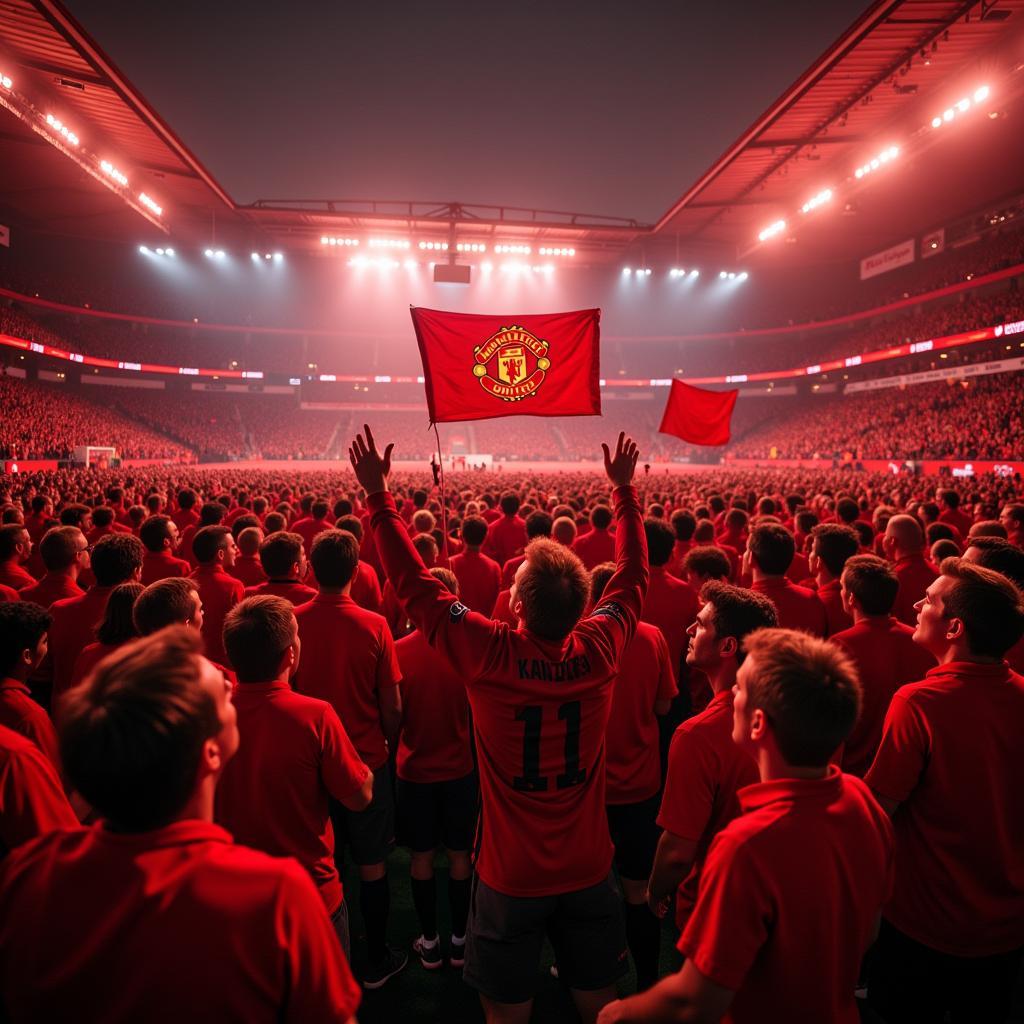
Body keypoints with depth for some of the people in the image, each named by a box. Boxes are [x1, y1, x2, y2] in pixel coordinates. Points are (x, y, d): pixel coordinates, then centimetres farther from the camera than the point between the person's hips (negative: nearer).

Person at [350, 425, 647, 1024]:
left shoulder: (490, 656, -23)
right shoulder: (599, 651, -16)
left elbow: (414, 584, -14)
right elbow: (634, 574, 1)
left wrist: (378, 494, -7)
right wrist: (625, 489, 11)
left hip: (511, 879, -2)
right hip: (589, 873, 3)